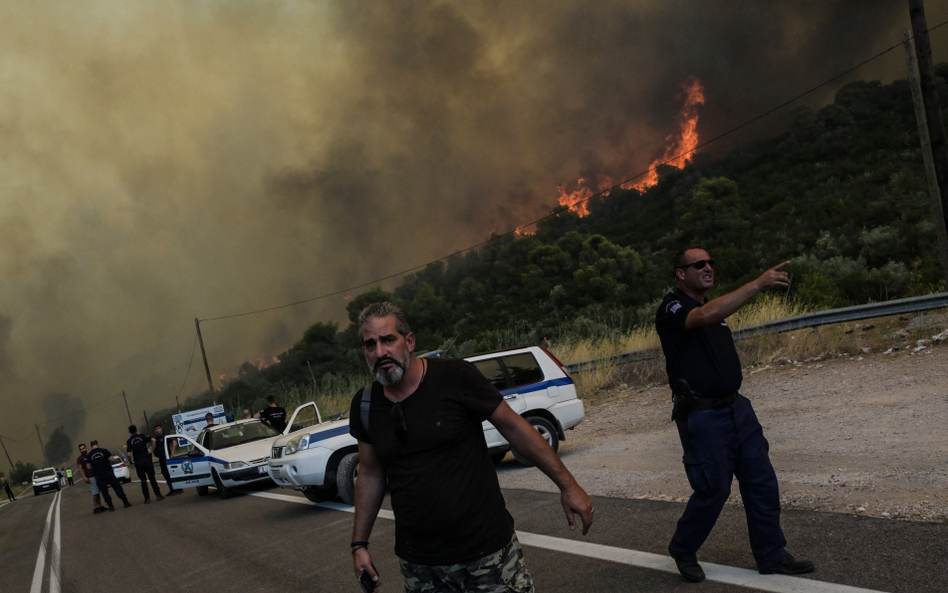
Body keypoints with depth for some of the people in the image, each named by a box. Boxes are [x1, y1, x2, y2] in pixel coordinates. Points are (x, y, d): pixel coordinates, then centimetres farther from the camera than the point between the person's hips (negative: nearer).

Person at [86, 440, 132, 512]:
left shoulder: (89, 455, 0)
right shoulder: (104, 451, -3)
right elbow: (111, 459, -1)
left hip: (98, 476, 1)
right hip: (108, 473, -1)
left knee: (104, 491, 8)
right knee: (117, 487, 7)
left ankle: (111, 506, 8)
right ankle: (125, 502, 7)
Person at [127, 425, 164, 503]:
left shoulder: (129, 441, 0)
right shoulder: (142, 437, 1)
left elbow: (129, 453, -7)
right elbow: (153, 440, -11)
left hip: (138, 462, 0)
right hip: (147, 460, 0)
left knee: (143, 481, 5)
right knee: (152, 478, 5)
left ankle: (147, 498, 3)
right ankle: (158, 495, 0)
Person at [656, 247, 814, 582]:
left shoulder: (712, 306, 15)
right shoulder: (671, 309, -13)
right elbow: (705, 316, -35)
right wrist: (758, 284, -40)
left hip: (736, 407, 8)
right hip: (702, 416, -8)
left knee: (762, 481, 6)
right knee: (713, 490, -3)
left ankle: (771, 556, 16)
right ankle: (683, 551, 20)